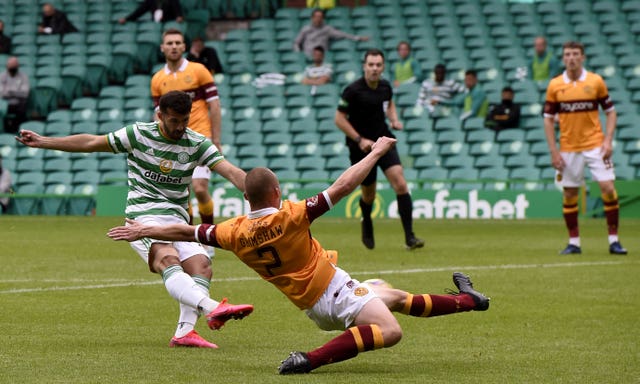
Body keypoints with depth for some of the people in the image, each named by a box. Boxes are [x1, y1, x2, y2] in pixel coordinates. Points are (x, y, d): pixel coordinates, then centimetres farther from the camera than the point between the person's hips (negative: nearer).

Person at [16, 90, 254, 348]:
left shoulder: (197, 143, 5)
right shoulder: (139, 134, 0)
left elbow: (231, 171, -2)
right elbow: (91, 143, 8)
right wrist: (42, 142, 10)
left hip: (177, 218, 5)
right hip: (143, 214, -5)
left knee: (201, 265, -21)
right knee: (168, 259, -33)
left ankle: (184, 332, -24)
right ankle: (212, 308, -56)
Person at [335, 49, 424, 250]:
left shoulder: (385, 86, 1)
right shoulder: (352, 90, -15)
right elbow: (339, 119, -11)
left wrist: (394, 120, 3)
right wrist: (360, 140, -18)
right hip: (361, 147, -3)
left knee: (400, 185, -15)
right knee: (369, 194, 9)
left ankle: (409, 237, -15)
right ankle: (367, 224, 45)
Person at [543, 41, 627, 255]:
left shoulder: (596, 81, -1)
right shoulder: (555, 85, 1)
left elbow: (610, 112, 5)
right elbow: (548, 119, 5)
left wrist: (608, 140, -7)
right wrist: (553, 151, -1)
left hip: (595, 145, -1)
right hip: (568, 148, 1)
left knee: (608, 188, -10)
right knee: (569, 195, 4)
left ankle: (614, 240, -1)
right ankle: (574, 242, 14)